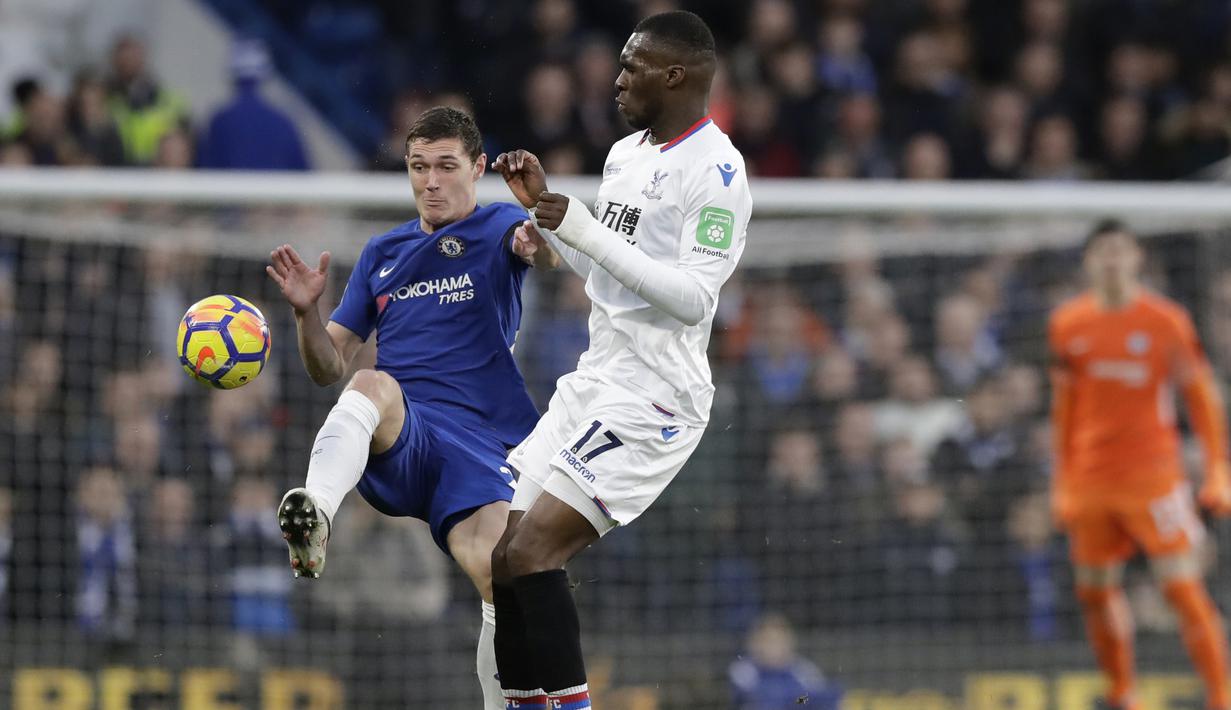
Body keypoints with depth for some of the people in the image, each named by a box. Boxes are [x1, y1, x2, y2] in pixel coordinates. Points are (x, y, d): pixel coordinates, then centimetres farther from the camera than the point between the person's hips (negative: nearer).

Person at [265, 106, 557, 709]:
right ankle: (314, 519, -63)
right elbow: (328, 368, 21)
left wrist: (542, 237, -40)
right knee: (374, 385, -34)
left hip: (476, 448, -1)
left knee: (498, 578, -26)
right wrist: (306, 311, 0)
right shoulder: (382, 253, 23)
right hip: (392, 446, 2)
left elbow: (545, 252, -15)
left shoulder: (497, 228, 12)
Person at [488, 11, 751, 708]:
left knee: (530, 552, -20)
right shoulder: (627, 154, 16)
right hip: (594, 383, 9)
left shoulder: (715, 171, -13)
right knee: (502, 554, 3)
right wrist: (544, 204, 15)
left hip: (651, 400, -9)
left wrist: (586, 231, -23)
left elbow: (694, 297, -23)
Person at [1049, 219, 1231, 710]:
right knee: (1094, 591, 6)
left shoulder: (1165, 320, -3)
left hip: (1153, 475, -4)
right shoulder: (1068, 324, 7)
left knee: (1183, 587, -10)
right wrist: (1061, 482, 14)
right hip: (1090, 481, 4)